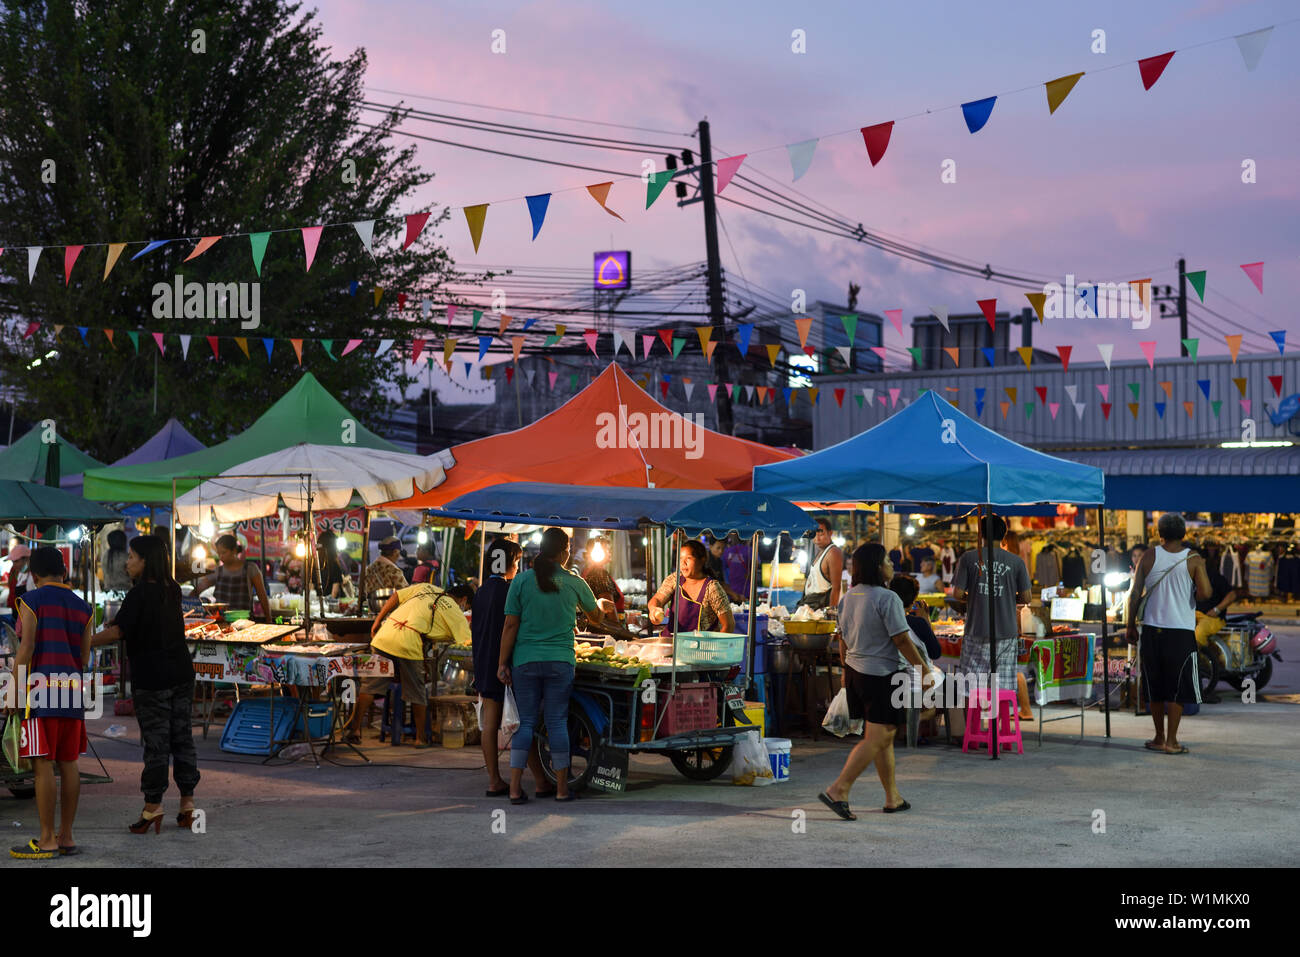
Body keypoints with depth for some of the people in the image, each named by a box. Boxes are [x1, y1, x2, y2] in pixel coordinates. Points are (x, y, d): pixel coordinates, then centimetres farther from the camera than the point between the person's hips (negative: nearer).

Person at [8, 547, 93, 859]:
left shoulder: (31, 601, -2)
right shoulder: (83, 607, 13)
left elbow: (26, 648, -9)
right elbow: (85, 657, 13)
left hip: (41, 692, -6)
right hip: (72, 693, 6)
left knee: (42, 765, -4)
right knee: (68, 763, 9)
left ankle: (46, 841, -4)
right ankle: (66, 837, 12)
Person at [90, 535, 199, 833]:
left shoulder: (140, 594, -15)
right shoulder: (172, 590, 6)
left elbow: (117, 632, -18)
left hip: (151, 678, -6)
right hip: (181, 673, 6)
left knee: (155, 741, -2)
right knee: (181, 736, 10)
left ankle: (153, 805, 3)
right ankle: (187, 801, 13)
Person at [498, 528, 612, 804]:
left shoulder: (522, 580, -2)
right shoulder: (574, 583, 1)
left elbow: (510, 626, -2)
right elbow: (596, 616, 19)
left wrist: (503, 663, 4)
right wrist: (603, 605, 43)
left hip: (525, 662, 0)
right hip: (560, 662, 0)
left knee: (525, 721, 5)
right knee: (557, 722, 6)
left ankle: (515, 788, 0)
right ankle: (562, 788, 11)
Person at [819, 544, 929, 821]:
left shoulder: (848, 597, 8)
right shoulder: (886, 598, -17)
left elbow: (844, 637, 15)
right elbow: (901, 640, -17)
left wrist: (847, 670, 26)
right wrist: (924, 671, -10)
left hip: (855, 671, 9)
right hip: (882, 675, -9)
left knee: (885, 736, 16)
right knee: (875, 739, -6)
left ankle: (893, 798, 21)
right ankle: (838, 790, -13)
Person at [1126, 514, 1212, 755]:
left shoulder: (1149, 557, 1)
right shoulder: (1193, 560, -4)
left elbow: (1134, 594, -1)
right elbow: (1205, 593, -13)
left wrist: (1131, 626, 7)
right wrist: (1202, 569, 8)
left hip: (1152, 629, 2)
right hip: (1181, 632, -2)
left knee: (1155, 689, 13)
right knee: (1178, 689, 3)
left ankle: (1159, 737, 20)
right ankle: (1171, 741, 1)